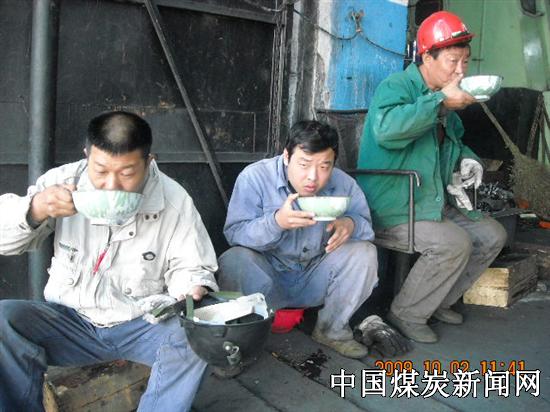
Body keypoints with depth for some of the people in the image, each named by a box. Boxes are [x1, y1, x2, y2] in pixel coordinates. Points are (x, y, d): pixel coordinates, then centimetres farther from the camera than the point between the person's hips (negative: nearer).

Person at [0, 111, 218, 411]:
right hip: (71, 320, 2)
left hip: (145, 324, -1)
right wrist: (35, 208, -25)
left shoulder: (174, 202, -11)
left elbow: (189, 266, -3)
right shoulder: (64, 181, -7)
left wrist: (193, 290, -26)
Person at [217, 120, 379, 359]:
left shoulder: (343, 184, -9)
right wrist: (277, 221, -40)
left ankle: (332, 330, 2)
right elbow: (234, 234, -21)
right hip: (267, 277, -3)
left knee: (364, 253, -17)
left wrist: (351, 224, -29)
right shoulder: (254, 177, -18)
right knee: (234, 261, -33)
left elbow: (366, 224, -3)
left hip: (316, 280, 3)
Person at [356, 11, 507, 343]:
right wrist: (441, 101, -30)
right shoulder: (397, 87, -13)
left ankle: (439, 301, 19)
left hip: (436, 204, 9)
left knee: (493, 235, 6)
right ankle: (407, 314, -6)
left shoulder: (445, 99, 14)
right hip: (392, 211, -9)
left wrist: (467, 159, 9)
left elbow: (454, 141, 32)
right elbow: (386, 128, -37)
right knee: (454, 243, -27)